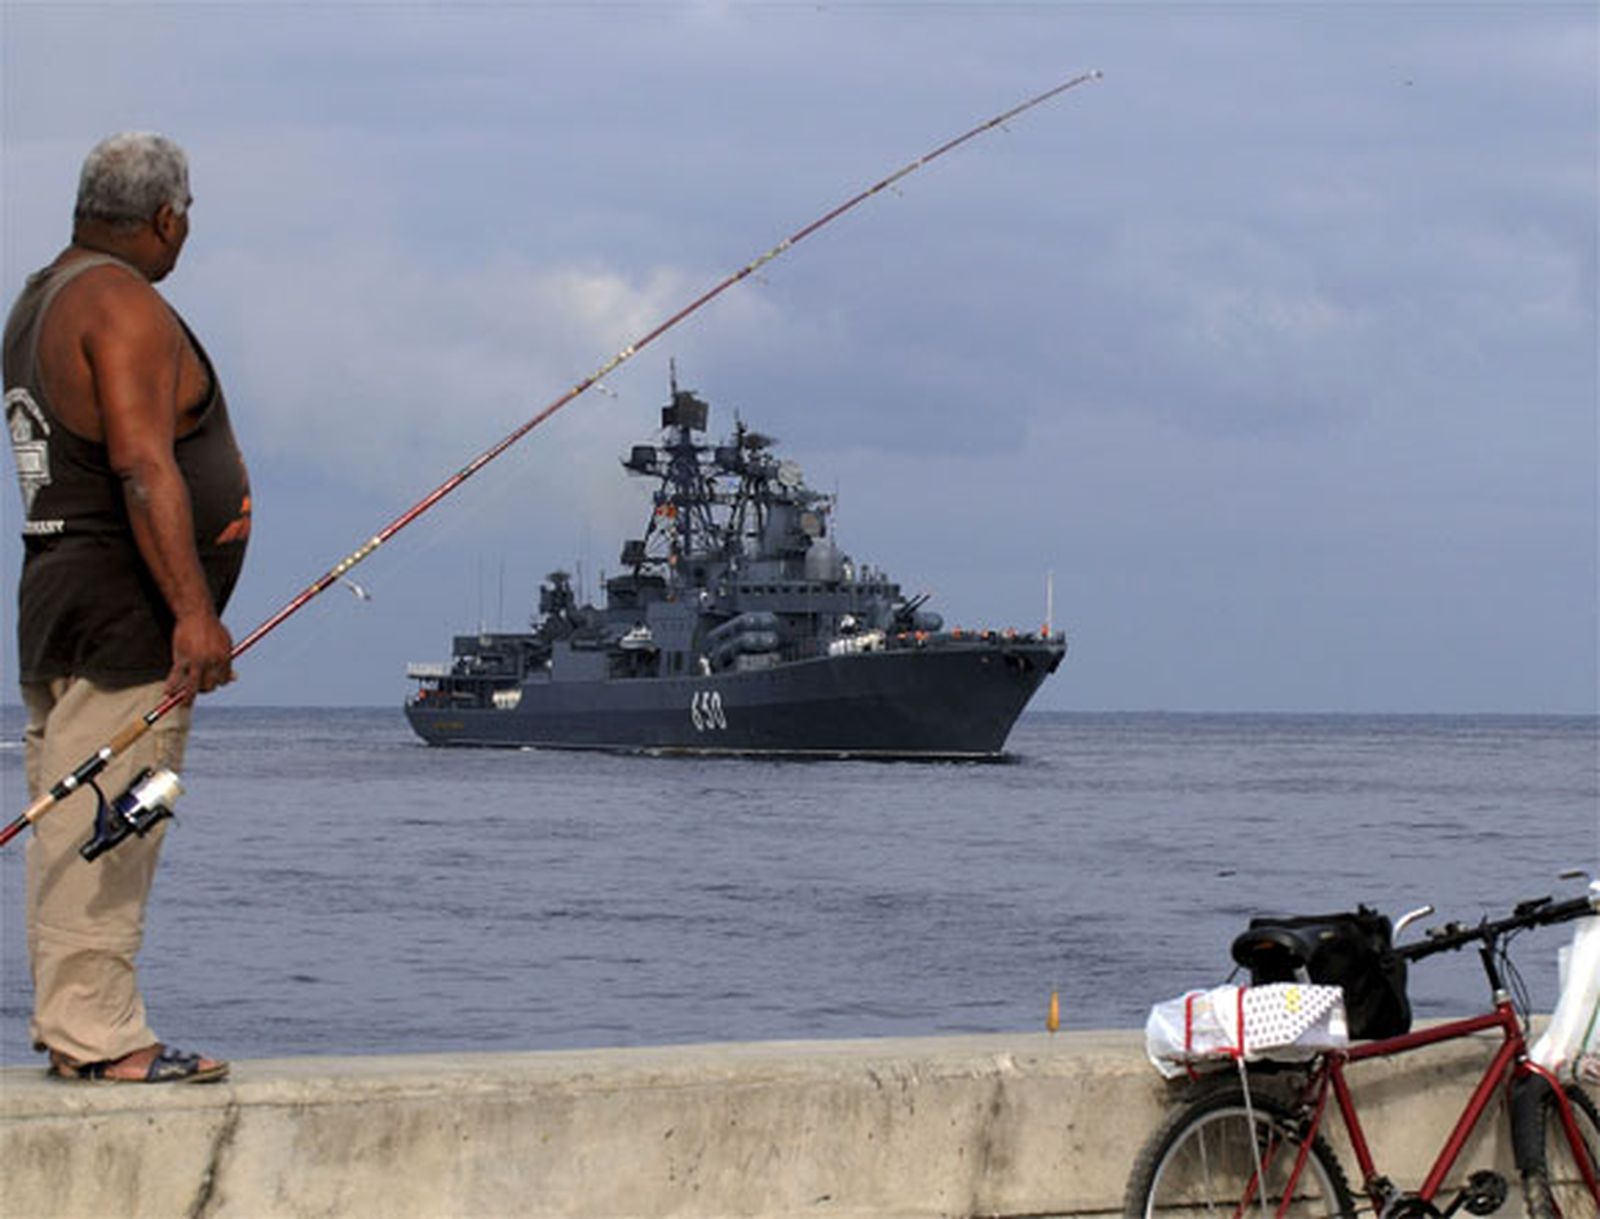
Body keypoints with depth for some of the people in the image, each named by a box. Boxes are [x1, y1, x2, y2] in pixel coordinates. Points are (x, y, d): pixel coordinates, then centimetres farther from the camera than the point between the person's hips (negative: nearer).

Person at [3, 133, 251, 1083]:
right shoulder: (124, 305, -13)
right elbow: (142, 468, -22)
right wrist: (193, 610, -25)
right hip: (126, 616, -10)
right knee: (106, 829, -9)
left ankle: (77, 1024, 15)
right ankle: (96, 1032, -9)